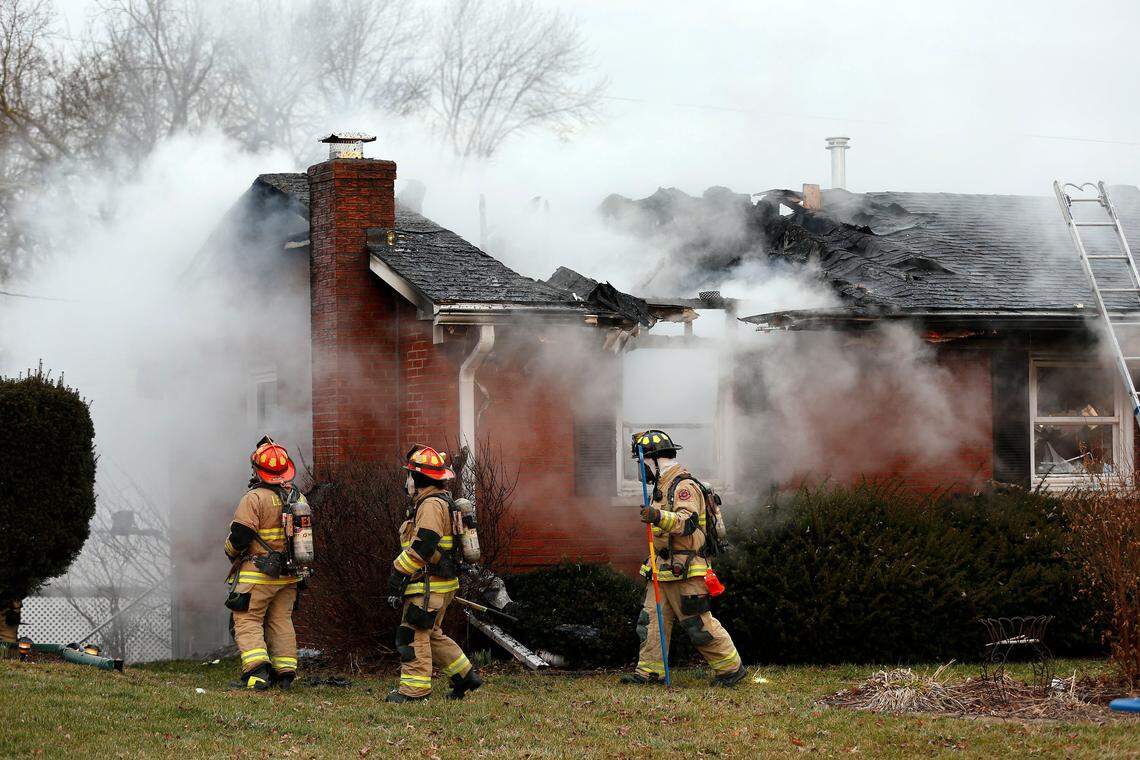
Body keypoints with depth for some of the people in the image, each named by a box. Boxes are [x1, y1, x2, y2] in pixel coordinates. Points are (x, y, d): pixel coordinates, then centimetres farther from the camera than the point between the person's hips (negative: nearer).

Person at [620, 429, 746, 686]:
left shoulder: (684, 486, -14)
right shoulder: (662, 486, 18)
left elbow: (688, 522, -29)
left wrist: (660, 517, -44)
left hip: (684, 570, -10)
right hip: (663, 569, 10)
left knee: (699, 623, -6)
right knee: (652, 618, 4)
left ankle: (731, 667, 4)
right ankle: (649, 670, 6)